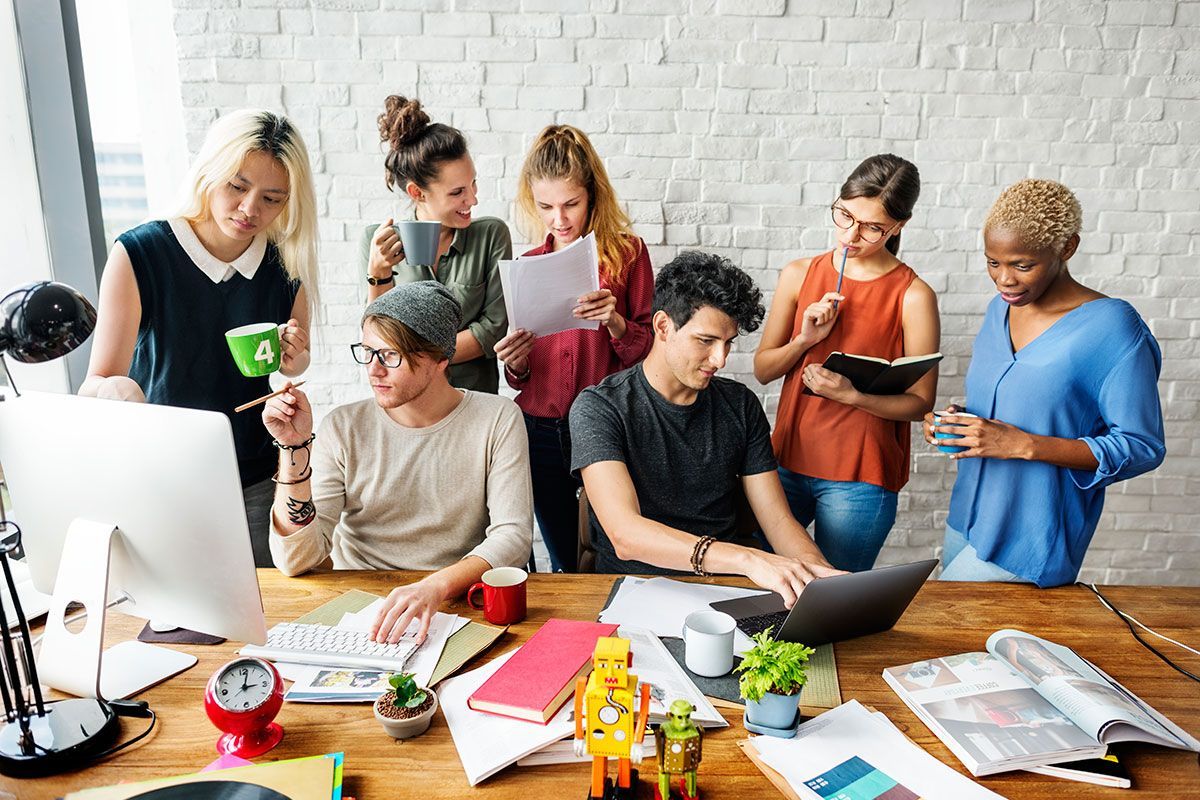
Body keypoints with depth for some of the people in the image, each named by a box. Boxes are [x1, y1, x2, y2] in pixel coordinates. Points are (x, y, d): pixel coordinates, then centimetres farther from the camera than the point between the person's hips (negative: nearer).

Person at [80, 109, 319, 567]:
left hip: (256, 481, 2)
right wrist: (113, 390, -39)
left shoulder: (286, 264, -6)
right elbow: (95, 384, -16)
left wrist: (294, 358, -14)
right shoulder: (138, 255, -15)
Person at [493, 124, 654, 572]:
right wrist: (516, 364, -7)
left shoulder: (626, 253, -2)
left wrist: (615, 323, -20)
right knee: (565, 563, 13)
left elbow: (649, 352, -3)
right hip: (541, 431, 3)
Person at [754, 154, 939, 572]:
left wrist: (852, 394, -22)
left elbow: (920, 402, -7)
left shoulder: (913, 296, -8)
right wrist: (804, 340, -11)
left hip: (861, 478, -3)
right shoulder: (799, 275, 2)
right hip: (787, 461, 4)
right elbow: (762, 370, 7)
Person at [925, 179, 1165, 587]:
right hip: (967, 517, 7)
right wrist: (957, 422, -5)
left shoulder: (1113, 328, -16)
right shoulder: (1001, 308, 4)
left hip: (1031, 538, -6)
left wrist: (1024, 445, -25)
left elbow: (1142, 448, -16)